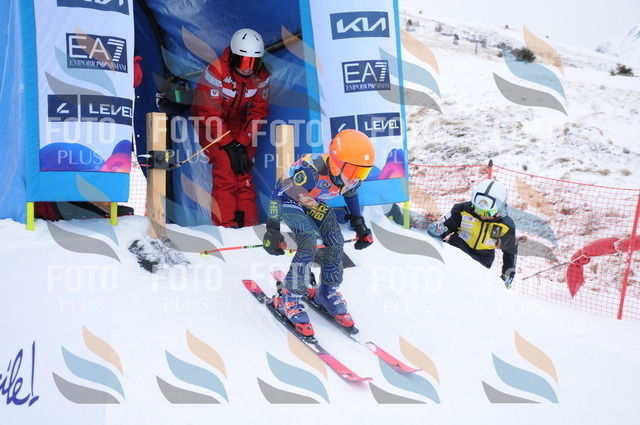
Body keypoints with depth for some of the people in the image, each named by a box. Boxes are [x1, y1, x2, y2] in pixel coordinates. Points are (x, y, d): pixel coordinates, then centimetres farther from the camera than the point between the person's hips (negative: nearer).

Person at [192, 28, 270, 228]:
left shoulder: (261, 77, -11)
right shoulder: (216, 71, -26)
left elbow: (258, 113, -6)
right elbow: (210, 113, -23)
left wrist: (242, 144, -16)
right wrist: (229, 146, -24)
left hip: (238, 122, 4)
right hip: (210, 122, -4)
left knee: (244, 171, -7)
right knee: (224, 168, -19)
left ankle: (249, 225, -5)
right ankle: (226, 225, -19)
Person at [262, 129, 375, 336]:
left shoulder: (351, 176, -22)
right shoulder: (310, 172, -42)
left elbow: (351, 194, 4)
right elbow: (279, 192, -30)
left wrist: (359, 225, 10)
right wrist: (273, 228, -26)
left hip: (316, 203, 6)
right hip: (290, 201, -6)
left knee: (336, 243, -8)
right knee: (308, 245, -24)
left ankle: (327, 292, 14)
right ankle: (290, 298, -8)